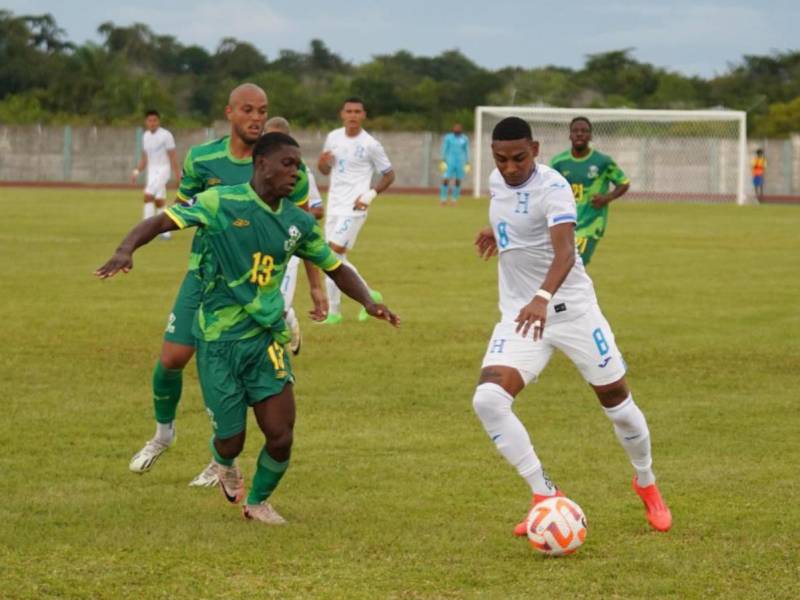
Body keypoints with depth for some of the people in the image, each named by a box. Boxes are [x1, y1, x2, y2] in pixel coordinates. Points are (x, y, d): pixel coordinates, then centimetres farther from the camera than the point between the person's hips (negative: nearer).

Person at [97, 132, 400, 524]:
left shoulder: (299, 222, 4)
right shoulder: (221, 203, -11)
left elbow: (335, 267, 16)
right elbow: (161, 222, -18)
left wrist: (367, 302, -2)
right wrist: (126, 249, -37)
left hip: (266, 338, 4)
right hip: (218, 341, -4)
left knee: (280, 436, -6)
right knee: (231, 442, 2)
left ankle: (258, 501, 24)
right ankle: (224, 465, 42)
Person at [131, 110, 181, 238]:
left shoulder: (166, 135, -9)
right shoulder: (145, 136, 10)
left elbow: (172, 156, -9)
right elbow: (144, 158, 17)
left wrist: (177, 174, -11)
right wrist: (137, 171, 4)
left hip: (162, 169, -7)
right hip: (151, 171, 7)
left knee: (148, 196, -20)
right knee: (159, 201, 8)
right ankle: (165, 231, 14)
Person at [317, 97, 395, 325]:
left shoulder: (370, 145, -8)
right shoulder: (333, 138, 7)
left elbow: (389, 175, 0)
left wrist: (370, 195, -12)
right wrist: (322, 163, -5)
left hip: (353, 208, -6)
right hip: (334, 205, 6)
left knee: (334, 254, -15)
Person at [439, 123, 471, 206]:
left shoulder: (464, 139, 5)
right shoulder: (448, 138, -1)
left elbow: (467, 151, 11)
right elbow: (444, 150, 2)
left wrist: (467, 164, 8)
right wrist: (443, 161, -4)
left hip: (460, 163, 2)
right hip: (449, 162, -2)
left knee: (458, 181, 2)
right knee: (446, 180, -10)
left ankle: (454, 199, 13)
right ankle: (443, 199, -1)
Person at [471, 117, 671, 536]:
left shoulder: (552, 187, -19)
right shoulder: (497, 182, 4)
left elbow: (565, 251, -36)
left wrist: (542, 299, -51)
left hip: (570, 308, -5)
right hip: (519, 314, 5)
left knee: (617, 401, 6)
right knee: (487, 398, -19)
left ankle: (646, 485, 34)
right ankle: (544, 497, -12)